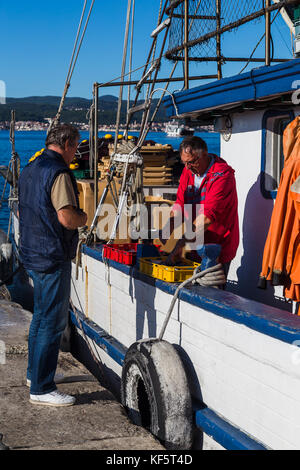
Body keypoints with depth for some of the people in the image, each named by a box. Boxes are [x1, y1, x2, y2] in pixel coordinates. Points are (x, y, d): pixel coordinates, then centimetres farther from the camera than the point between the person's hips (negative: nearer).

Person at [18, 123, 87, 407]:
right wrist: (83, 218, -5)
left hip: (31, 253, 10)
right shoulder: (59, 173, -17)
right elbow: (66, 218, -26)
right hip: (53, 257, -10)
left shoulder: (29, 170, 12)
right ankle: (41, 389, 1)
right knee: (52, 322, -4)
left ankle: (35, 373, 34)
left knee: (41, 316, 22)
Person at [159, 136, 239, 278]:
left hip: (218, 247, -6)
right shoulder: (188, 171, 6)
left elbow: (207, 216, -27)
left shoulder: (222, 175, -19)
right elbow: (180, 203, 5)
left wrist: (182, 243, -31)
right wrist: (168, 227, -14)